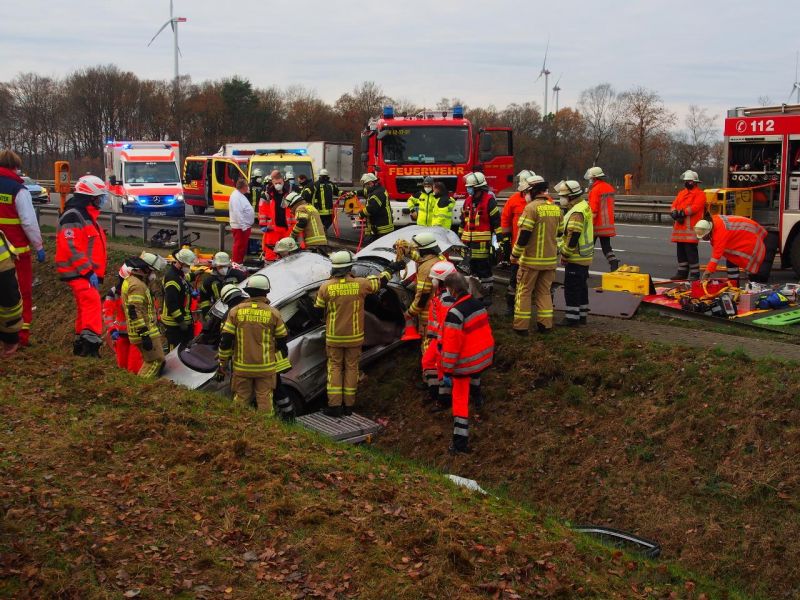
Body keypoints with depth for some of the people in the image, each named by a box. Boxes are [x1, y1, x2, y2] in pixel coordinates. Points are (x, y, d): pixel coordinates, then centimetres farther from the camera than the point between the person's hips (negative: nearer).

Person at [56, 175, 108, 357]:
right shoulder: (73, 217, -13)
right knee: (92, 301, -25)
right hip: (77, 272, -11)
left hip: (88, 272, 11)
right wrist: (88, 271, -23)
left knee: (86, 307, 14)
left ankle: (81, 345, 23)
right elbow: (71, 248, -22)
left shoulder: (88, 216, 21)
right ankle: (92, 339, -35)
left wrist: (97, 272, 26)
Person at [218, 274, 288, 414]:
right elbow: (282, 340, 3)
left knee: (241, 400, 9)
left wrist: (222, 364, 6)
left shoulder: (236, 311, -2)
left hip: (241, 367, 1)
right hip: (265, 368, -1)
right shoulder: (272, 313, -3)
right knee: (264, 400, 5)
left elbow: (225, 341, -2)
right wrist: (283, 353, 23)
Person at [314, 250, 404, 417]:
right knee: (351, 368, 11)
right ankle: (348, 405, 14)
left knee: (335, 368, 9)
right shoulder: (360, 284, -11)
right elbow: (380, 281, 7)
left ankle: (334, 405, 2)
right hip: (354, 337, 0)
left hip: (334, 337, 0)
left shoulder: (326, 287, -11)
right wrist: (391, 269, 24)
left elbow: (318, 310, 1)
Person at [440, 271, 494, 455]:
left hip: (466, 363, -7)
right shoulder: (478, 304, 1)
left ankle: (460, 443, 5)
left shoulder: (455, 313, -23)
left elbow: (451, 345, -22)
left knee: (460, 398, 3)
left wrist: (447, 372, -16)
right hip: (485, 357, 7)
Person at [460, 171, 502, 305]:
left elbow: (496, 220, -11)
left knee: (483, 268, -6)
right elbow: (463, 220, 23)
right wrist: (460, 235, 23)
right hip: (469, 240, 7)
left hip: (483, 241, -7)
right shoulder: (468, 201, 14)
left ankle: (487, 293, 0)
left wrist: (499, 238, -15)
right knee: (473, 266, 13)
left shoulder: (489, 200, -8)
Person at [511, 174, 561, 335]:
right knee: (544, 291, 15)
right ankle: (545, 324, 13)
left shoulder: (531, 208, -15)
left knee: (524, 291, 4)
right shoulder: (556, 208, 8)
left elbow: (524, 234, -17)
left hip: (531, 259, -6)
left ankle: (521, 326, 4)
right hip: (550, 259, 6)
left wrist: (515, 255, -8)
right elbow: (559, 233, 16)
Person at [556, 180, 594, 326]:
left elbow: (573, 236, -24)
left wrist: (565, 254, -17)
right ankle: (582, 315, 23)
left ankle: (572, 317, 0)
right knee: (581, 287, 16)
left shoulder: (577, 212, -21)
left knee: (571, 288, -4)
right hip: (584, 256, 10)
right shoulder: (584, 206, 13)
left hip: (575, 258, -10)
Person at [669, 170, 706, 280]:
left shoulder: (700, 194, -2)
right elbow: (675, 204, 11)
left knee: (691, 250, -10)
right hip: (679, 226, 8)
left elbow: (695, 206, -16)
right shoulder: (681, 193, 21)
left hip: (691, 227, -8)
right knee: (681, 250, 11)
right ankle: (682, 272, 19)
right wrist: (675, 212, -10)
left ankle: (695, 273, -7)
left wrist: (683, 212, -23)